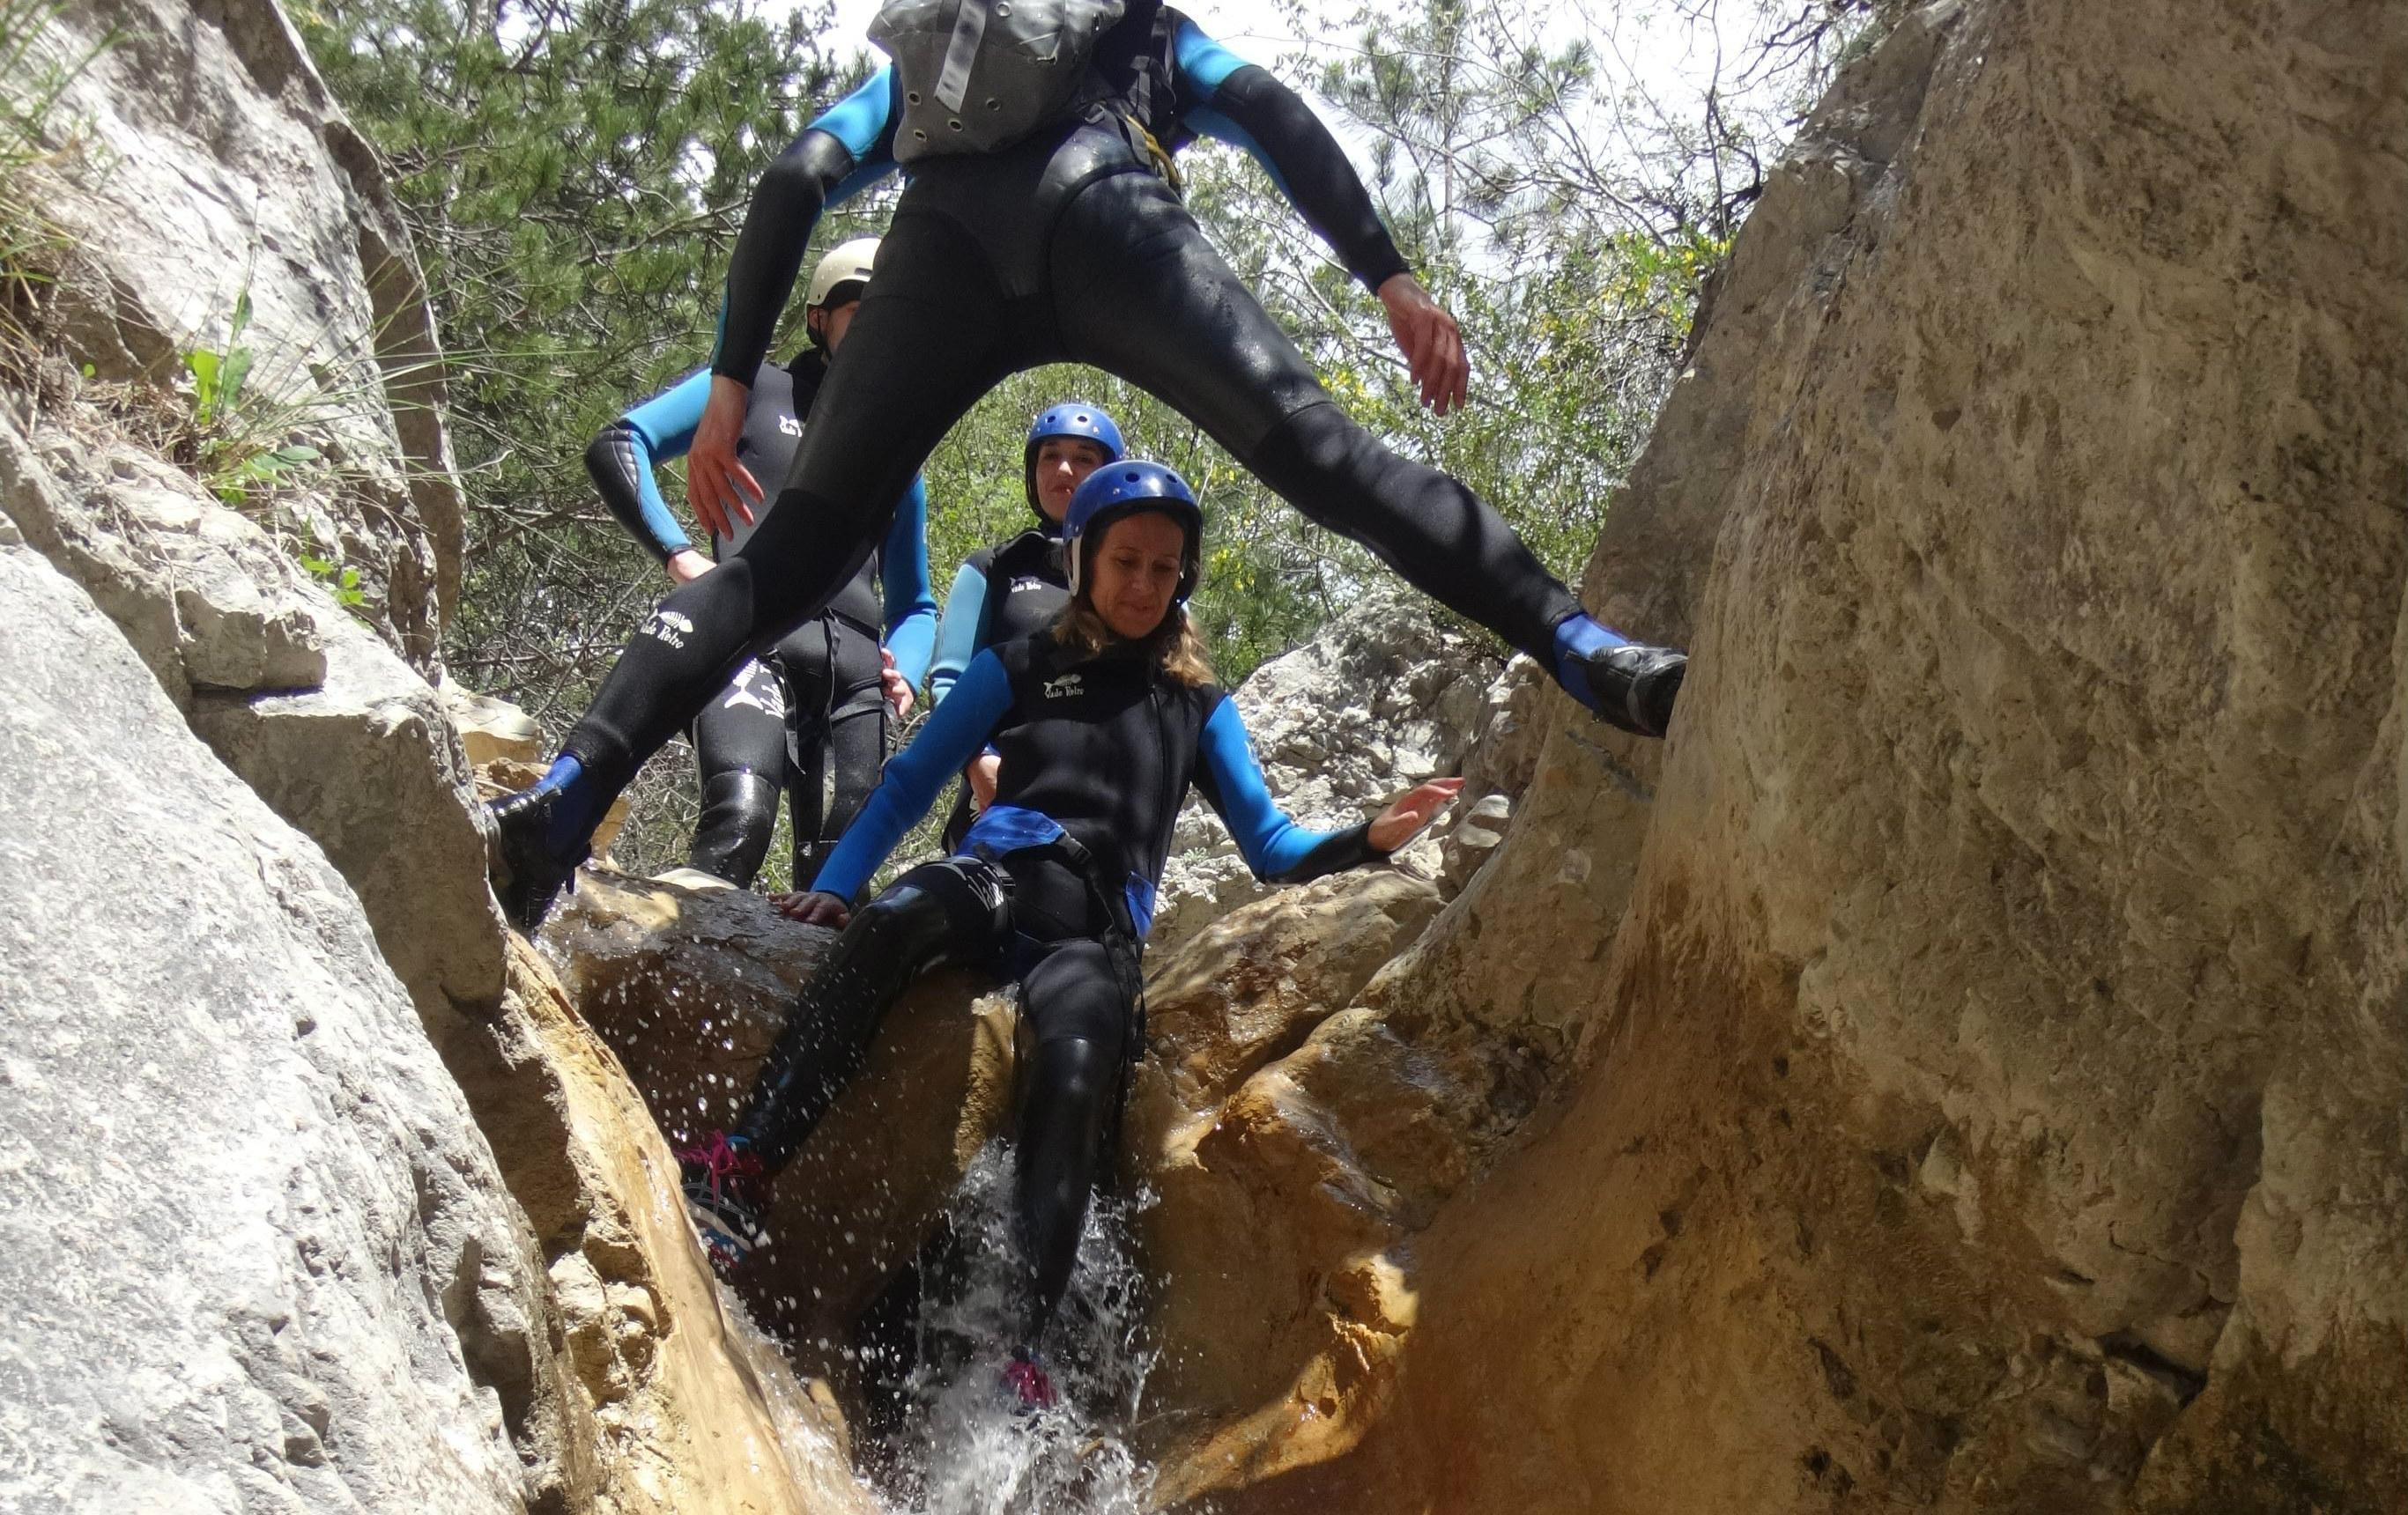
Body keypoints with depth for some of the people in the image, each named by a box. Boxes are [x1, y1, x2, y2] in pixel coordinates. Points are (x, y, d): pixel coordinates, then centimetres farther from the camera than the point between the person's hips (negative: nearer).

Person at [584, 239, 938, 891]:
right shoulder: (755, 390, 16)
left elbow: (914, 605, 33)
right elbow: (617, 446, 6)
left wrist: (905, 668, 10)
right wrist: (679, 555, -7)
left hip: (855, 667, 5)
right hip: (755, 643, -5)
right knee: (740, 820, -30)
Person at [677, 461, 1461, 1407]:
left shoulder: (1199, 708, 27)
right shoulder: (1019, 671, 24)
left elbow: (1269, 848, 20)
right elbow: (909, 784, 19)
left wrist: (1367, 840, 0)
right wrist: (834, 885, 2)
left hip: (1097, 936, 0)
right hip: (997, 881, 0)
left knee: (1077, 1067, -35)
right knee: (896, 920, -39)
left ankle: (1017, 1350, -48)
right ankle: (742, 1169, -48)